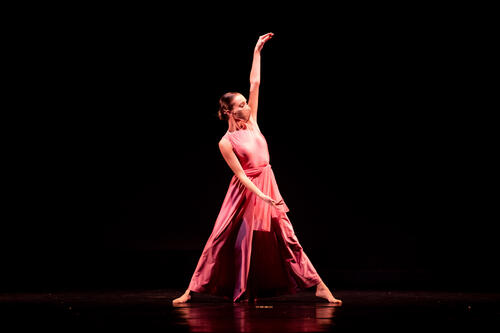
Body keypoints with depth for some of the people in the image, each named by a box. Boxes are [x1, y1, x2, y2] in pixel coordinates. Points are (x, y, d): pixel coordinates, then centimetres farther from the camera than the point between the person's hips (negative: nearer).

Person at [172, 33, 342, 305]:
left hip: (267, 187, 5)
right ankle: (191, 291, 5)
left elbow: (255, 83, 6)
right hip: (245, 192, -5)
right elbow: (240, 174, -14)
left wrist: (257, 51, 5)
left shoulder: (251, 122, 6)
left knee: (287, 239, 4)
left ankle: (319, 287, 3)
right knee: (223, 241, -2)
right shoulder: (226, 142, -8)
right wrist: (260, 195, -24)